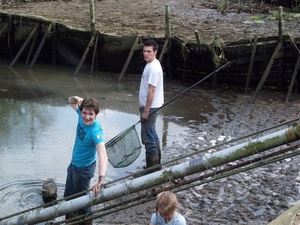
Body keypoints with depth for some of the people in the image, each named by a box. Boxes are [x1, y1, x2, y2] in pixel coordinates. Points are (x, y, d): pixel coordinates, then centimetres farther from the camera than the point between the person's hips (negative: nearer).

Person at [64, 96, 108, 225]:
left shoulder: (95, 132, -36)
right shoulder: (82, 115, -16)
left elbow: (103, 156, -47)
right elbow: (71, 101, 4)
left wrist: (101, 179, -61)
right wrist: (77, 99, -20)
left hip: (84, 169, -7)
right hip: (73, 164, 7)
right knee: (68, 196, 25)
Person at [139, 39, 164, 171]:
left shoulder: (153, 68, -21)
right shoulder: (151, 65, 11)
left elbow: (152, 91, -23)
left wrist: (146, 111, -21)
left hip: (150, 107, -11)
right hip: (149, 106, 11)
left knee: (148, 138, -5)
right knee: (152, 135, 19)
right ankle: (156, 163, 31)